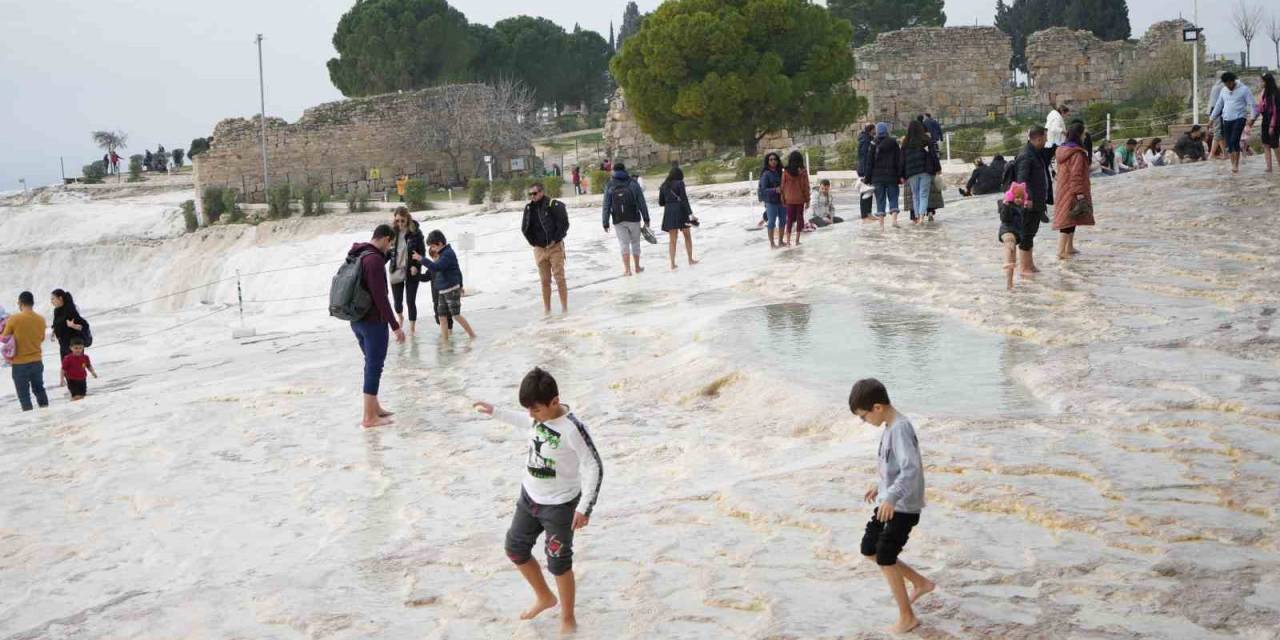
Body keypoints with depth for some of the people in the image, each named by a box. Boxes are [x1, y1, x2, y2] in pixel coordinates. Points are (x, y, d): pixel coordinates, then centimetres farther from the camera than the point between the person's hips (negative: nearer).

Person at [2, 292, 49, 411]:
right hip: (37, 361, 4)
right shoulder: (41, 319, -4)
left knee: (24, 393, 6)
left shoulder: (14, 319, -15)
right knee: (39, 389, 21)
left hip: (20, 363, -4)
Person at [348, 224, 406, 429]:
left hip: (356, 320, 9)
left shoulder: (355, 256, 10)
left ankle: (374, 407, 30)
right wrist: (395, 326, -18)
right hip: (373, 321, -9)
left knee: (371, 363, 20)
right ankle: (369, 417, 3)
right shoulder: (374, 259, -19)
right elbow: (380, 297, -22)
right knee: (374, 366, -1)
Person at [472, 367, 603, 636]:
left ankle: (568, 619, 25)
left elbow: (594, 467, -25)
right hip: (529, 497, 8)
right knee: (514, 548, 18)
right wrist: (495, 412, 18)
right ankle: (544, 597, 40)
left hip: (559, 505, -8)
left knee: (559, 563, 4)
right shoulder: (539, 414, -8)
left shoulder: (572, 430, -30)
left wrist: (584, 508, -25)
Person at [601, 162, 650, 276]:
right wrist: (646, 218, 5)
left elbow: (606, 206, -3)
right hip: (633, 219, 0)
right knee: (635, 242, 14)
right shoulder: (633, 183, -1)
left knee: (624, 244, 3)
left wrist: (605, 223, 0)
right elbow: (642, 202, -1)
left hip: (618, 221, 0)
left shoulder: (609, 186, -1)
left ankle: (627, 269, -8)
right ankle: (637, 267, 23)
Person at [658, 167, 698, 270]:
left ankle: (672, 264, -2)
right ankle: (690, 260, 18)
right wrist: (690, 213, -15)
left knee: (672, 240, 6)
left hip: (669, 213, 3)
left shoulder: (664, 186, 8)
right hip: (681, 211, -3)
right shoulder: (680, 183, -4)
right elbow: (684, 199, -13)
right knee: (687, 237, 14)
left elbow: (661, 203, 11)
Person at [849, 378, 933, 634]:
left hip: (902, 507, -10)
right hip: (887, 504, 10)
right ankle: (921, 583, 29)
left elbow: (911, 468, -33)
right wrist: (878, 486, 31)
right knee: (869, 551, 16)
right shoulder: (890, 427, 8)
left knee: (885, 560, -2)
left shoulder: (900, 428, -23)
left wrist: (891, 497, -43)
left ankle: (907, 617, 14)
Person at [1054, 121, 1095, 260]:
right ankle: (1061, 252, -9)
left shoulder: (1062, 150, 10)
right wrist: (1080, 194, -21)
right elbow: (1076, 175, -22)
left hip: (1063, 190, 9)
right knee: (1069, 221, -7)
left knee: (1070, 220, 19)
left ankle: (1069, 248, 28)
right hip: (1072, 192, -9)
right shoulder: (1077, 153, -18)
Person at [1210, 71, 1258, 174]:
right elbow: (1218, 105, 20)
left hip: (1239, 119, -5)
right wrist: (1212, 117, 19)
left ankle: (1236, 165, -11)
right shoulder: (1223, 90, 11)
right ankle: (1233, 164, 13)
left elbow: (1252, 104, -8)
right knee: (1229, 143, 4)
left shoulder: (1244, 89, -5)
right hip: (1226, 120, 5)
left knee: (1234, 141, -18)